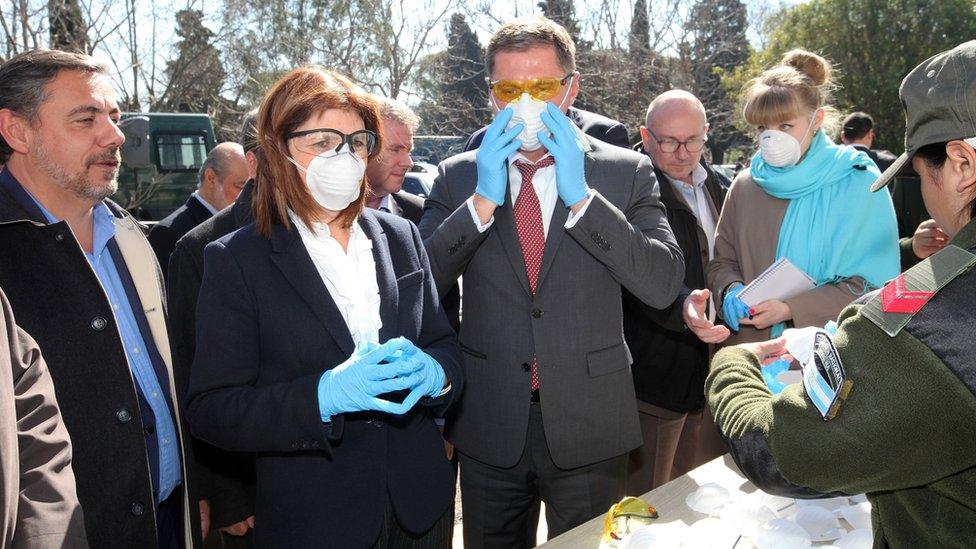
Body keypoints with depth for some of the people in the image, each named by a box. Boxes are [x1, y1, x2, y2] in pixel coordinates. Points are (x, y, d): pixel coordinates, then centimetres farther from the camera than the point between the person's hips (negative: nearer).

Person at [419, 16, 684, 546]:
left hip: (589, 425, -1)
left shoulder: (626, 172, -3)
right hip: (488, 426, 1)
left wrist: (581, 196, -20)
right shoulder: (458, 176, 0)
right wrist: (482, 201, -19)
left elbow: (663, 285, -13)